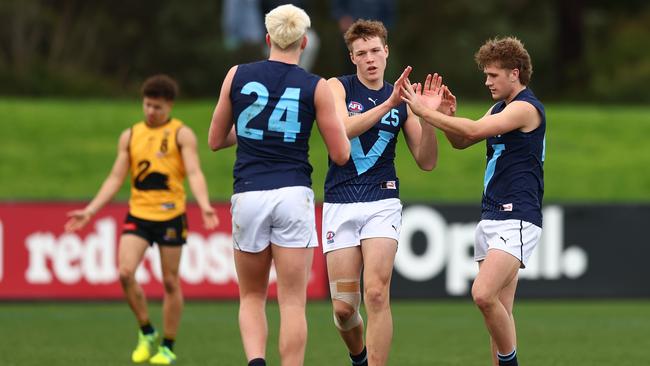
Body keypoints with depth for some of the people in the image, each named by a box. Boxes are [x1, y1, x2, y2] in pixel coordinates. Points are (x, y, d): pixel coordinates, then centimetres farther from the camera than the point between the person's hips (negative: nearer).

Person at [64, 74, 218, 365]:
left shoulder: (181, 134, 0)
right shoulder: (130, 136, 11)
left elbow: (194, 173, -10)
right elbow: (115, 179, 13)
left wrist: (205, 206, -27)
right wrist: (90, 211, 5)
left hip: (170, 216, -3)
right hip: (138, 215, 3)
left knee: (170, 282, 2)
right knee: (125, 273, -14)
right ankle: (146, 333, 6)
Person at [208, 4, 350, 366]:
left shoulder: (237, 76, 3)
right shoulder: (316, 87, -2)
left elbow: (216, 140, 13)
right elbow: (341, 154, 1)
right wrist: (337, 119, 19)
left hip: (248, 196, 2)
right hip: (294, 196, -2)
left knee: (252, 297, 15)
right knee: (293, 302, 2)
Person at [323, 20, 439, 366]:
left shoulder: (402, 99, 9)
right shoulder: (338, 87, 2)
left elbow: (426, 161, 8)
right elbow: (343, 129, -18)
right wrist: (387, 105, -25)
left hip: (382, 203, 1)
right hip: (339, 204, -1)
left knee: (376, 293, -18)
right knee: (344, 307, 0)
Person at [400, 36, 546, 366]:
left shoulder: (526, 108, -11)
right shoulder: (500, 108, 19)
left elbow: (474, 131, -21)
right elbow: (461, 141, 23)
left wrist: (425, 112, -17)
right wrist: (446, 113, 5)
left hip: (517, 219, -10)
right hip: (490, 218, 10)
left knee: (483, 294, -23)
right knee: (499, 308, 6)